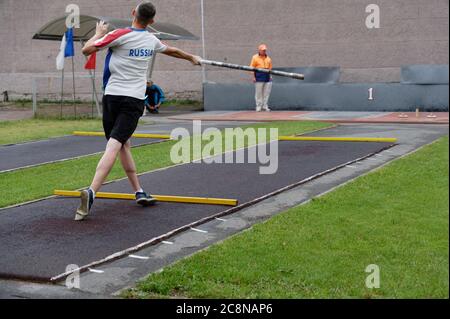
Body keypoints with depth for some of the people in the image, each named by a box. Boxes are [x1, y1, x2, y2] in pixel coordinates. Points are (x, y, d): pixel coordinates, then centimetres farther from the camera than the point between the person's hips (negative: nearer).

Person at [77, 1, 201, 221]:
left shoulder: (121, 35, -4)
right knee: (114, 147, -11)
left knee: (123, 144, 15)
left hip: (112, 96, 0)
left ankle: (138, 191, 18)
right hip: (134, 100, 0)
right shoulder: (151, 41, 10)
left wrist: (99, 34, 14)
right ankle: (91, 192, -29)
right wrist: (192, 58, 51)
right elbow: (173, 51, 31)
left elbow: (87, 50, -6)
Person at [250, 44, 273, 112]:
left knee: (267, 93, 4)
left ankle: (265, 106, 13)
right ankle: (258, 106, 7)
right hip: (259, 77, -4)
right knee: (258, 93, -1)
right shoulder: (255, 58, 1)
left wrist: (270, 75, 12)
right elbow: (252, 68, -1)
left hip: (267, 77, 4)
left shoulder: (268, 58, 15)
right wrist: (253, 77, -8)